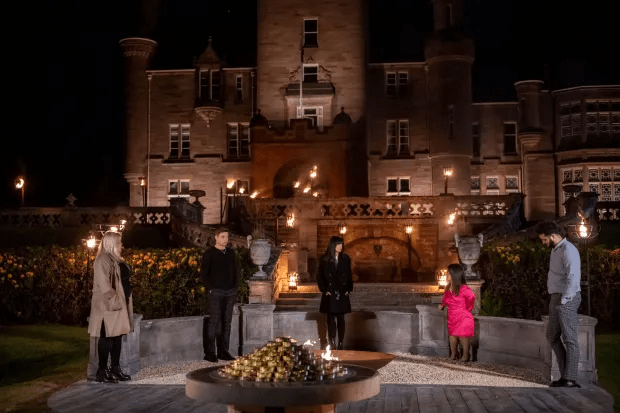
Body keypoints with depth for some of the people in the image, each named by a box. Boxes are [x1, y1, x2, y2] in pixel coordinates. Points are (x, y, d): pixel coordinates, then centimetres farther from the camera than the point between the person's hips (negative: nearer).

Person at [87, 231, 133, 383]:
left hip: (120, 304, 10)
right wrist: (115, 301, -22)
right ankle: (102, 372, 2)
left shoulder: (116, 260, 17)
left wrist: (126, 301, 15)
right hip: (109, 307, -10)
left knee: (117, 336, 12)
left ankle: (115, 369, 19)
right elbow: (104, 285, -21)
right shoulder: (103, 260, -13)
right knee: (107, 337, -4)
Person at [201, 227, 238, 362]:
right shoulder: (209, 253, -2)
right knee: (214, 321, -7)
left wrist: (235, 288, 10)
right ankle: (209, 352, -2)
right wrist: (210, 289, -10)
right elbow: (203, 273, -4)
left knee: (227, 322, 6)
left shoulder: (230, 253, 13)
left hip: (230, 293, 5)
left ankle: (223, 351, 13)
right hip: (216, 292, -5)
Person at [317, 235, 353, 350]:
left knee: (341, 319, 6)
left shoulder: (345, 259, 6)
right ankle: (331, 345, 0)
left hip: (342, 294, 2)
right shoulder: (324, 260, -1)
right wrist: (324, 290, -5)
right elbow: (319, 277, 2)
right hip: (330, 295, -2)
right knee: (331, 320, -2)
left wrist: (348, 289, 3)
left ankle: (341, 344, 11)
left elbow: (349, 275, 13)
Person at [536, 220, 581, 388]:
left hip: (566, 299, -10)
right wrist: (556, 300, 15)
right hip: (555, 299, 10)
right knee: (553, 337, 14)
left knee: (569, 338, -5)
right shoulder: (555, 250, 16)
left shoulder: (568, 250, -14)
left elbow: (573, 278, -24)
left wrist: (564, 300, -21)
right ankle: (565, 375, 20)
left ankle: (570, 380, -1)